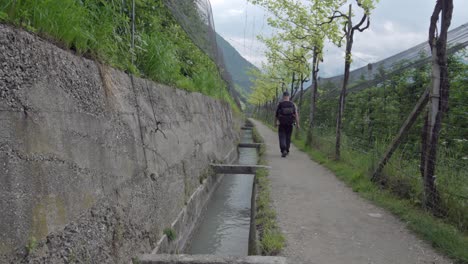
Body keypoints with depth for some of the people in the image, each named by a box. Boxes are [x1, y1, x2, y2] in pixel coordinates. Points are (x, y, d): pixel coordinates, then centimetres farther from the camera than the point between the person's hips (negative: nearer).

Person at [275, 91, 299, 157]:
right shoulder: (292, 104, 0)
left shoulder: (280, 104, -4)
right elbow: (296, 114, -7)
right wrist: (297, 124, -4)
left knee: (282, 137, 0)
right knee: (288, 137, 16)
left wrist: (275, 122, 18)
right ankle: (287, 151, 25)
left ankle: (283, 150, -20)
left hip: (282, 124, -2)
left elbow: (276, 115, 3)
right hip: (290, 124, 2)